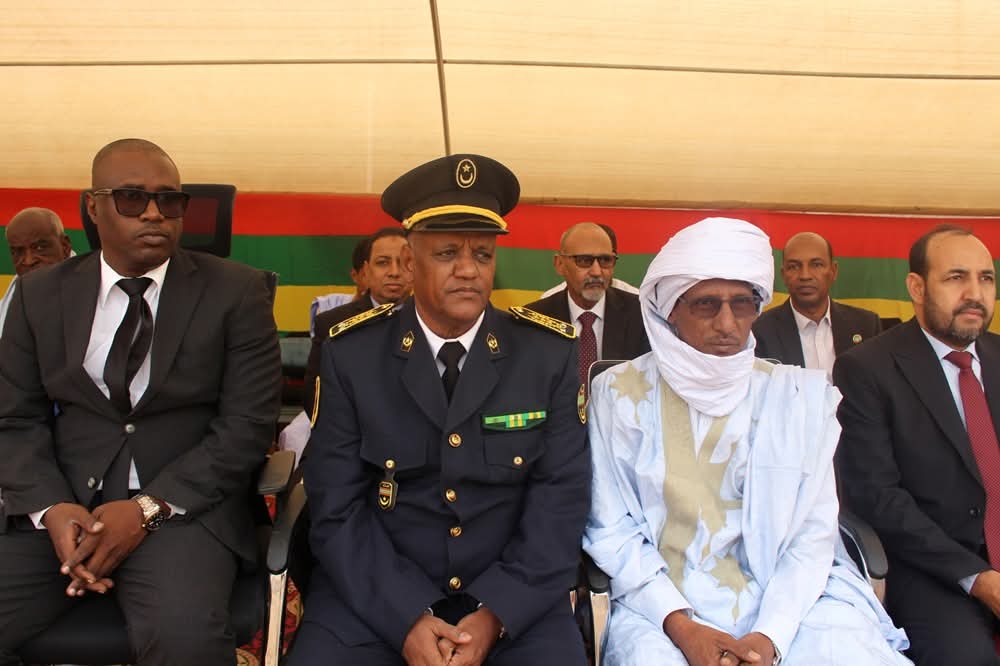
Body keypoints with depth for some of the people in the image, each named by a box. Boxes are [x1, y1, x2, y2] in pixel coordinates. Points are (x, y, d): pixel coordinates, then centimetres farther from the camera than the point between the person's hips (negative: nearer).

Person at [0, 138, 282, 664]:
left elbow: (247, 423, -5)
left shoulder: (236, 291, 1)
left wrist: (149, 508, -15)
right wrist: (51, 507, -11)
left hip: (184, 504, -3)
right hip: (58, 505, 4)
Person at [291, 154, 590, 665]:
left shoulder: (551, 354, -2)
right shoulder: (350, 355, -3)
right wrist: (406, 618, -16)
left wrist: (494, 615, -15)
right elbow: (337, 505, -5)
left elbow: (561, 498, -4)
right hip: (375, 596, 0)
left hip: (513, 601, 1)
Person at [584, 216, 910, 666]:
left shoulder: (802, 395, 4)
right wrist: (680, 625, -12)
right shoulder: (620, 392, 1)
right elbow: (610, 528, 0)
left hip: (785, 602, 2)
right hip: (664, 605, -2)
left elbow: (813, 532, 1)